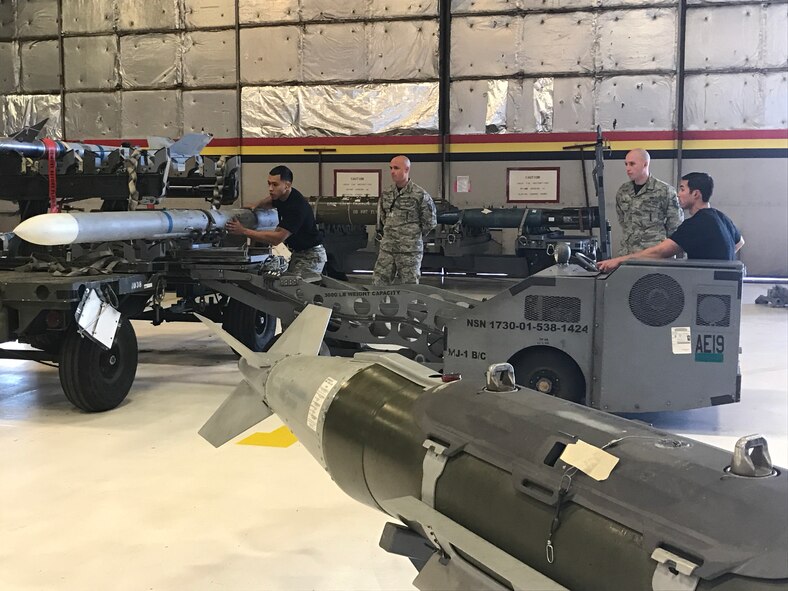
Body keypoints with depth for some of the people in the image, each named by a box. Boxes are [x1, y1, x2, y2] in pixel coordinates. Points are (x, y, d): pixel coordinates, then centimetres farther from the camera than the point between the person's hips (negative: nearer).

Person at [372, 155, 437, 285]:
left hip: (410, 251, -5)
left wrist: (413, 237, 7)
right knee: (378, 284, 2)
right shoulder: (386, 194, 8)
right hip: (387, 250, 5)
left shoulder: (420, 195, -7)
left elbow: (430, 223, 1)